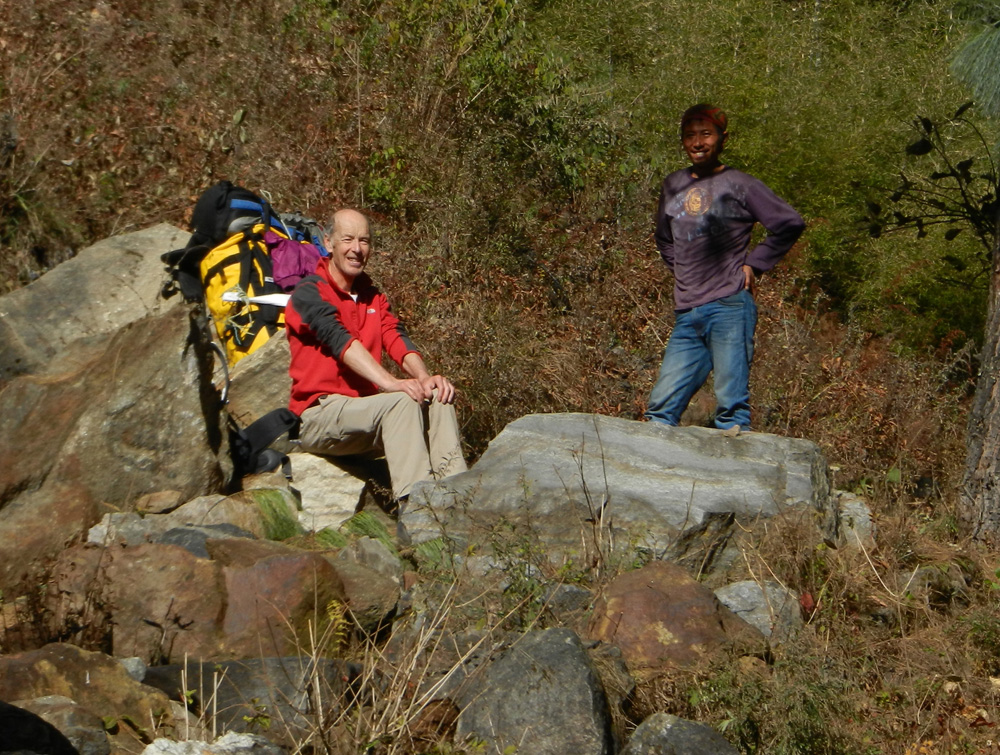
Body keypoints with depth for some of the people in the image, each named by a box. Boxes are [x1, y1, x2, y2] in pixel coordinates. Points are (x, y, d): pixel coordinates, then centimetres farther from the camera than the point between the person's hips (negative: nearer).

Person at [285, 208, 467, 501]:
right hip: (319, 414, -7)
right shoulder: (309, 294, -5)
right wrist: (392, 383, -37)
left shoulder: (372, 296, 19)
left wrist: (424, 377, -20)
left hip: (364, 406, 7)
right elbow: (341, 342, -22)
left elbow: (397, 340, 2)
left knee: (438, 396, -15)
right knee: (402, 402, -30)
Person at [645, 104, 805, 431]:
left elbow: (791, 224, 1)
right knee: (661, 407, 1)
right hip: (687, 316, 5)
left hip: (730, 306, -5)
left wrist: (754, 263, 0)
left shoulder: (739, 184, 0)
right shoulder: (673, 186, 15)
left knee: (731, 407, -6)